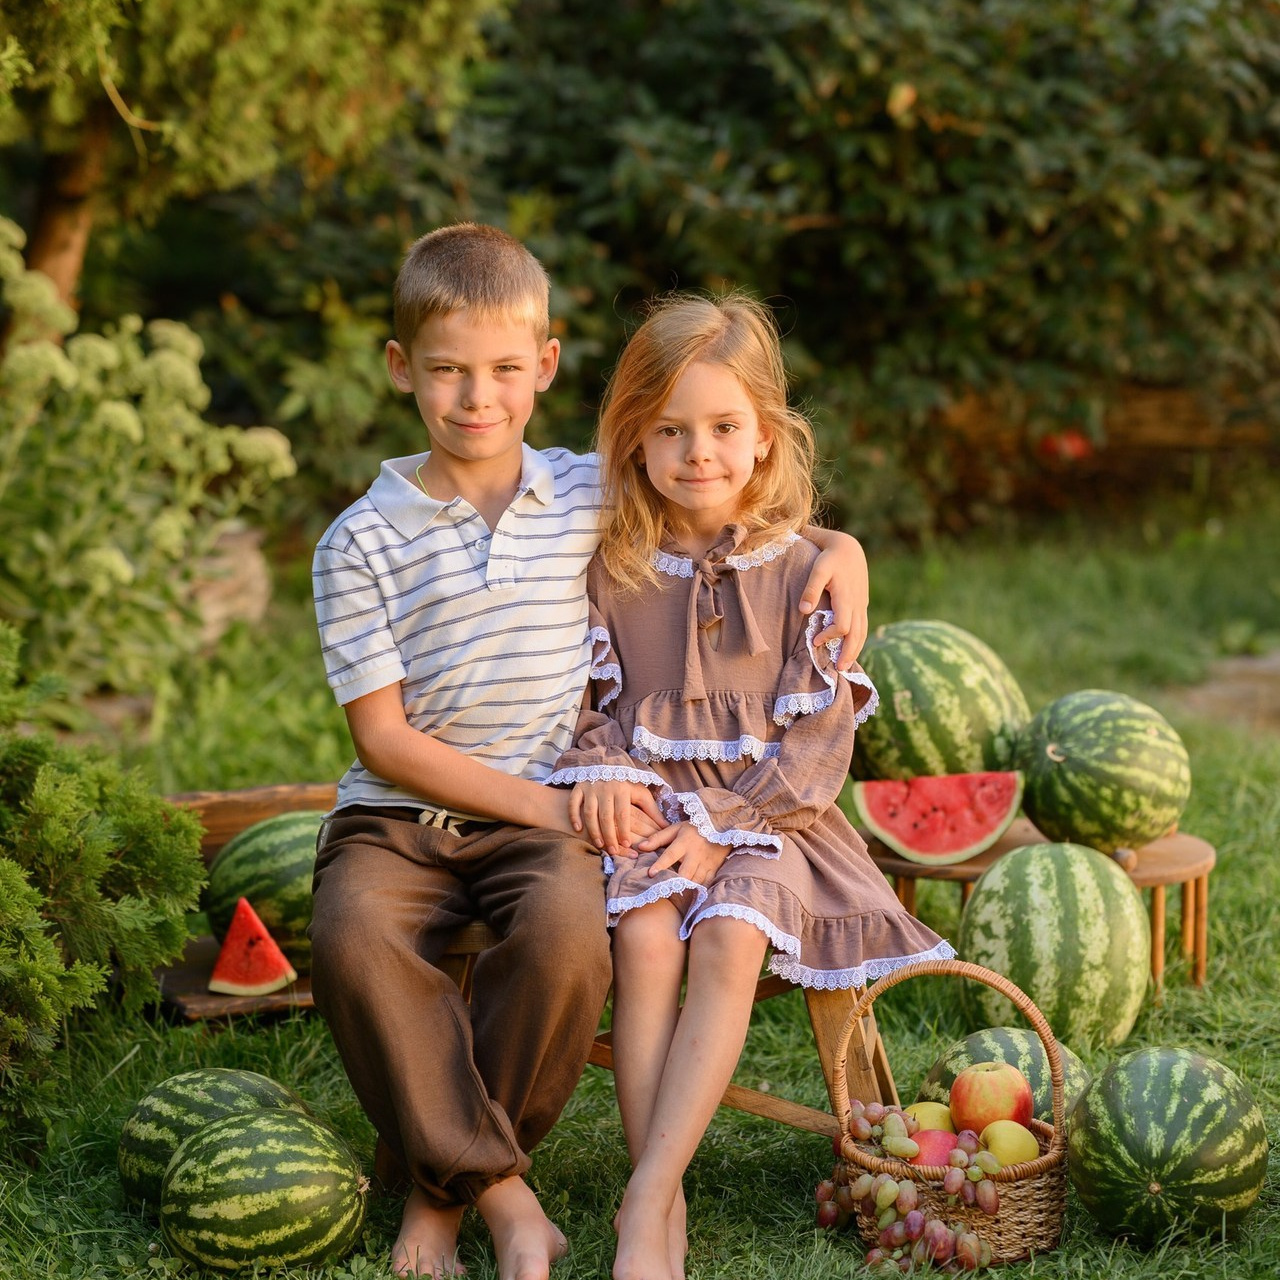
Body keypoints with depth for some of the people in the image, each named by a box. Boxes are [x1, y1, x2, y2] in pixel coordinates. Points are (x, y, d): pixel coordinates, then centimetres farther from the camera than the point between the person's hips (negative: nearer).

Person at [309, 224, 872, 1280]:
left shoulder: (594, 498, 7)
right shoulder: (363, 540, 0)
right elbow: (384, 736, -4)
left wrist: (837, 546, 1)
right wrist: (535, 802, -13)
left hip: (546, 811, 1)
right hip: (399, 813, -1)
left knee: (568, 933, -32)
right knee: (352, 935, -33)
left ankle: (440, 1177, -11)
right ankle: (496, 1186, -17)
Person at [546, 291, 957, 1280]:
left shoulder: (801, 571, 1)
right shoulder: (613, 570, 6)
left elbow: (819, 739, -3)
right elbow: (587, 706, 10)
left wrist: (721, 828, -13)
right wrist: (602, 771, -12)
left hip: (765, 817, -1)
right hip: (647, 809, 1)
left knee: (730, 938, -30)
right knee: (646, 934, -29)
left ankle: (645, 1200, -31)